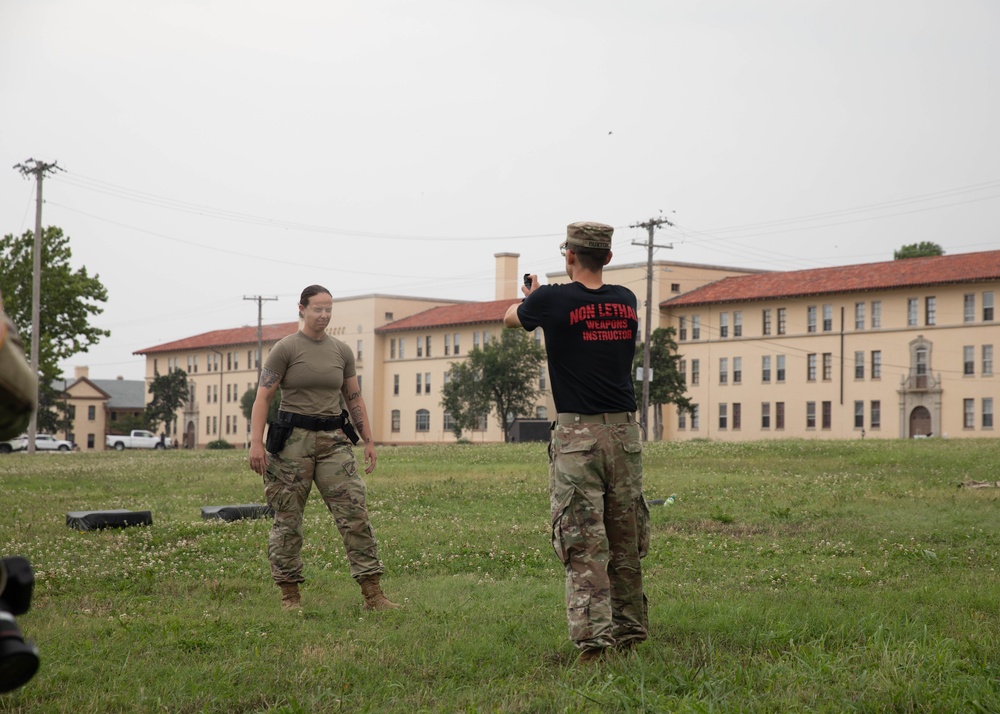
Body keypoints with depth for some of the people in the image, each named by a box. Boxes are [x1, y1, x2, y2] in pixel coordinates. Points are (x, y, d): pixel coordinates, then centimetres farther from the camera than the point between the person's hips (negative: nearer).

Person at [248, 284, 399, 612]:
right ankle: (290, 595, 12)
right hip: (293, 438, -3)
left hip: (333, 440, 3)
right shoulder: (285, 349, -3)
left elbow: (354, 399, 18)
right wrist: (256, 443, -16)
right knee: (287, 519, 2)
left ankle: (373, 594, -6)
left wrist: (369, 441, 13)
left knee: (355, 513, -5)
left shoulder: (341, 351, 11)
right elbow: (262, 398, -6)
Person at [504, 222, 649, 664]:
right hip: (624, 431, 4)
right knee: (626, 541, 12)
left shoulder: (551, 302, -6)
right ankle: (629, 633, 21)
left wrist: (528, 298, 39)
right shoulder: (626, 301, 6)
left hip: (577, 434, -4)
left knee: (584, 543, -6)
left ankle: (592, 637, -14)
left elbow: (510, 318, 16)